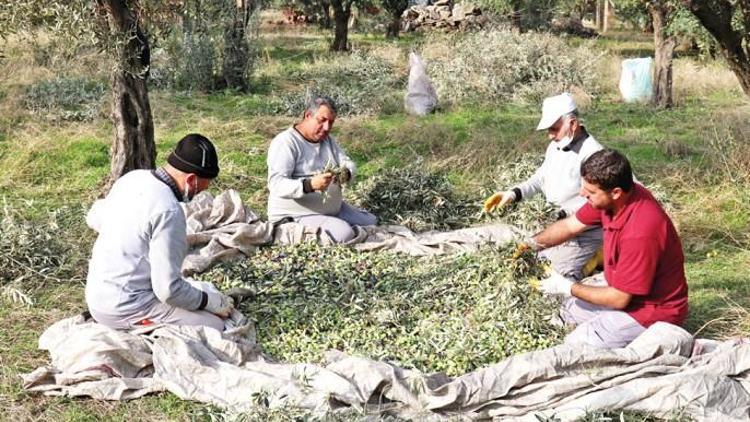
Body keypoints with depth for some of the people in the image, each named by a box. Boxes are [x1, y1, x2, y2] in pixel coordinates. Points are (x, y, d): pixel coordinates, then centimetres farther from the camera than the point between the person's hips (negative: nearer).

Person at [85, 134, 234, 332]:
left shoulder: (133, 177, 2)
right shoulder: (168, 211, -24)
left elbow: (94, 217, 21)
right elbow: (168, 290, -22)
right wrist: (214, 303, -8)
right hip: (125, 309, -9)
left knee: (208, 291, 17)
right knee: (215, 326, -14)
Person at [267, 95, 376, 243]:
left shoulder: (327, 140, 9)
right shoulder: (285, 142, -17)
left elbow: (348, 163, 3)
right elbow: (276, 184, -27)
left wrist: (346, 173, -24)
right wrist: (310, 185, -44)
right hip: (296, 217, -9)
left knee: (371, 222, 11)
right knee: (344, 234, -27)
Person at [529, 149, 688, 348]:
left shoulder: (640, 232, -36)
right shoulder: (611, 199, -12)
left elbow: (619, 299, -26)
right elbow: (571, 225, 6)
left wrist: (568, 288, -14)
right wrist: (531, 244, -8)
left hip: (652, 310, -9)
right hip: (624, 289, 9)